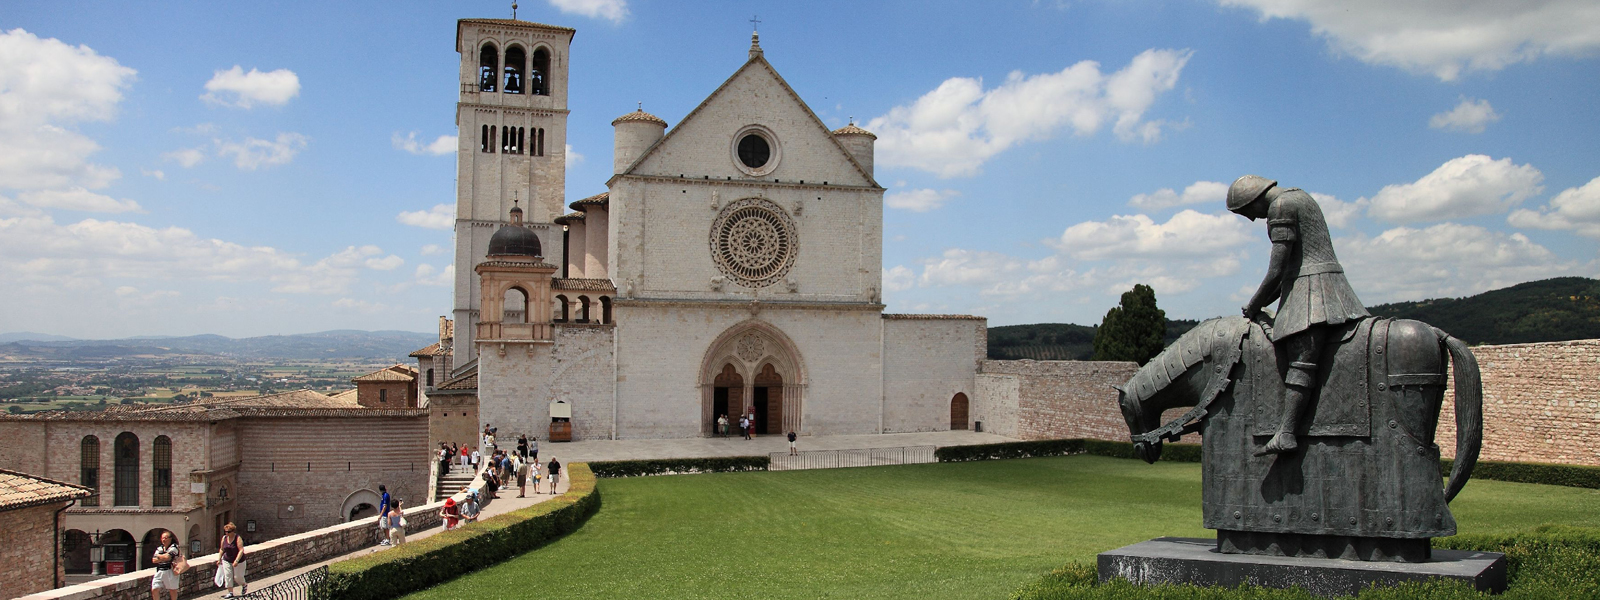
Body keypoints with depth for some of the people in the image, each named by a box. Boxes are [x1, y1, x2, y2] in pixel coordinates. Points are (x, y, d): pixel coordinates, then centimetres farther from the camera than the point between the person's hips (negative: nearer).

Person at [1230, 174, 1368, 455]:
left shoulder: (1280, 205, -7)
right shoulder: (1300, 197, 23)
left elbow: (1277, 270, -13)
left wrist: (1253, 307, -3)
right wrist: (1264, 302, 18)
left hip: (1308, 286, -11)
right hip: (1331, 281, 11)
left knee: (1301, 361, -23)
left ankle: (1285, 433, -35)